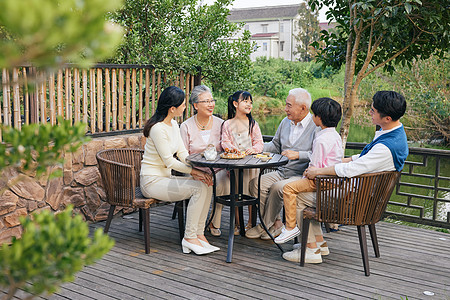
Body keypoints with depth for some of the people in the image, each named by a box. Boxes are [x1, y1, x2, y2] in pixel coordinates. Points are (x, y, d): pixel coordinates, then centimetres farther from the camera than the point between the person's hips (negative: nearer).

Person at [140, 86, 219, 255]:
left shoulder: (173, 125, 10)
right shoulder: (158, 128, -20)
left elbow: (182, 154, 8)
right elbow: (169, 161, -20)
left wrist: (198, 172, -8)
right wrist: (195, 171, -16)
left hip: (165, 178, 9)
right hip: (152, 182, -9)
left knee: (205, 184, -8)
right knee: (199, 188, -21)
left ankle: (198, 233, -4)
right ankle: (189, 238, -13)